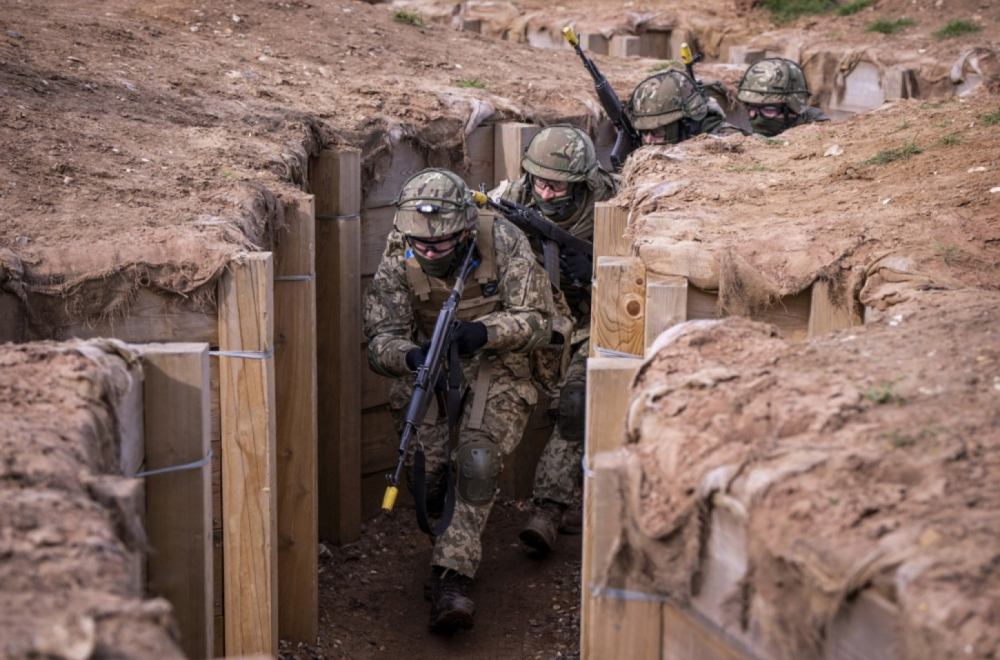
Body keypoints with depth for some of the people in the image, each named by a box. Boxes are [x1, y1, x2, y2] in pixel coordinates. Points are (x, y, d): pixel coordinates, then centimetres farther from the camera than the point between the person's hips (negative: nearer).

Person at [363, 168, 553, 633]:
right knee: (426, 474, -8)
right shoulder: (398, 259, -16)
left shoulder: (503, 242, -22)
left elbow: (537, 320, -18)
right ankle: (454, 539, 27)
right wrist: (410, 356, -40)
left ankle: (452, 578, -21)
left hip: (496, 365, -2)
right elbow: (381, 337, -15)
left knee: (476, 464, -23)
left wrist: (483, 332, -38)